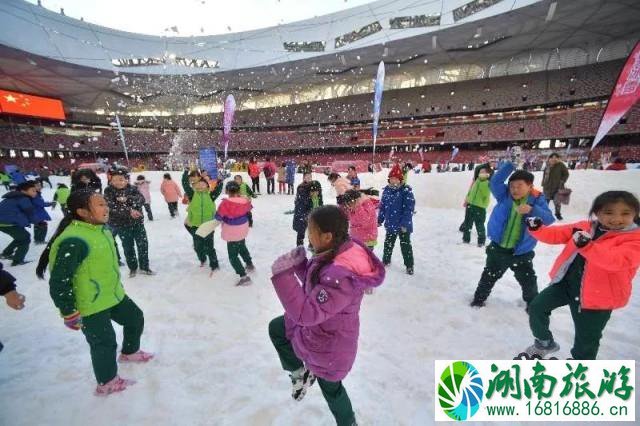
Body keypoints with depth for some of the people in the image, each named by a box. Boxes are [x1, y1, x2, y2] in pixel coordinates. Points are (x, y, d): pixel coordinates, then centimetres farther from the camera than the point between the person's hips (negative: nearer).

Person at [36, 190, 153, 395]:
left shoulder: (102, 229, 1)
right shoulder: (73, 241, -28)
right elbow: (59, 282, -24)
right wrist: (69, 313, -16)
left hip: (114, 295, 9)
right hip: (90, 305, -9)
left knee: (135, 318, 22)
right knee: (104, 342, 8)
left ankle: (129, 352, 49)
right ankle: (107, 383, 33)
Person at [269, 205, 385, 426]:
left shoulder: (340, 276, -41)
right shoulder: (340, 252, -12)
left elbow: (307, 313, -36)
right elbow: (315, 283, 3)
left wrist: (283, 274, -36)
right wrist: (300, 264, -13)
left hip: (327, 344, -8)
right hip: (318, 325, 8)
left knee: (330, 387, 23)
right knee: (275, 327, 21)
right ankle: (299, 373, 36)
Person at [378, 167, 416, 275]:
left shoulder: (406, 190, -15)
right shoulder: (387, 190, 2)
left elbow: (409, 208, -19)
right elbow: (382, 206, 8)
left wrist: (405, 224, -22)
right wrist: (380, 220, 9)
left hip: (403, 225, -5)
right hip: (390, 224, 5)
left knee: (405, 245, 7)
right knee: (388, 243, 19)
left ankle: (409, 265, 23)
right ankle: (386, 260, 39)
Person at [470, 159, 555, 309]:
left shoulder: (537, 199, -9)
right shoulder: (504, 194, -7)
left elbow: (549, 219, -19)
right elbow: (494, 182, -24)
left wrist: (532, 210, -37)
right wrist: (510, 164, -27)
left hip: (521, 252, 0)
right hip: (498, 248, 0)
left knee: (528, 281, 16)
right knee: (489, 276, 16)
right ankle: (479, 298, 33)